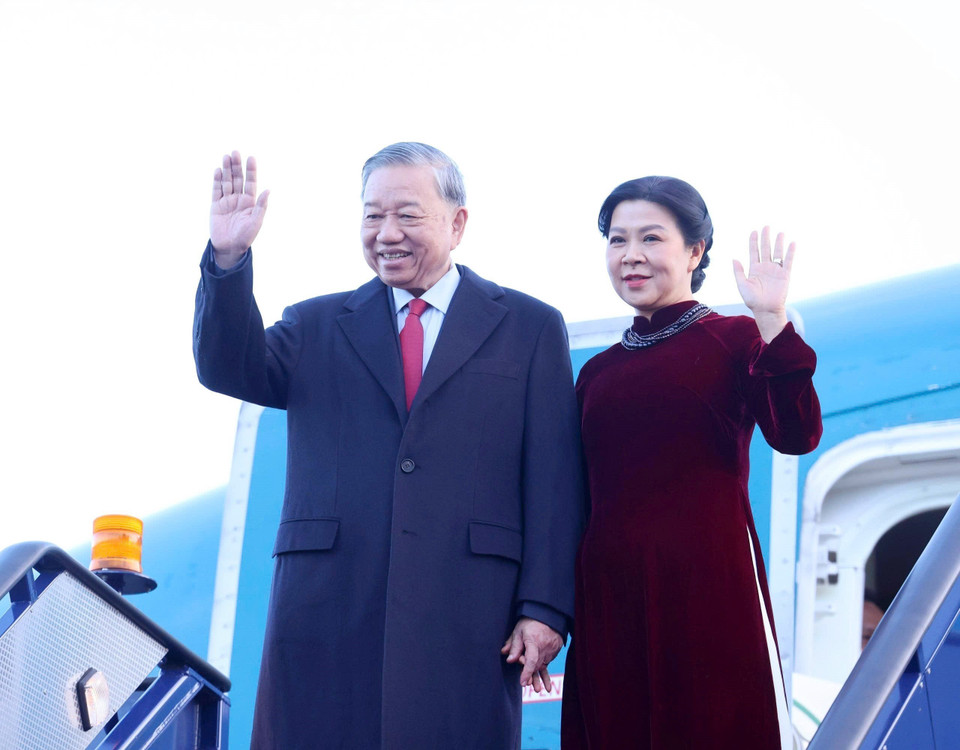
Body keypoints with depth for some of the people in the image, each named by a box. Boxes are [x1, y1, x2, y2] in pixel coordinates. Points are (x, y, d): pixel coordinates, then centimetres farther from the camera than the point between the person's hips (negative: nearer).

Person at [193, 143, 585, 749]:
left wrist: (544, 608, -4)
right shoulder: (318, 325, 17)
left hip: (465, 617, -1)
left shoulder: (529, 328, 11)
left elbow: (556, 481, 5)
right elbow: (230, 369, 0)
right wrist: (229, 261, -16)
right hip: (325, 614, 2)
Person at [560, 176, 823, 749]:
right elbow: (580, 502, 15)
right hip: (609, 590, 4)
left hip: (706, 586, -4)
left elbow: (797, 435, -14)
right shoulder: (598, 372, 15)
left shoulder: (734, 339, 3)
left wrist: (772, 319, -20)